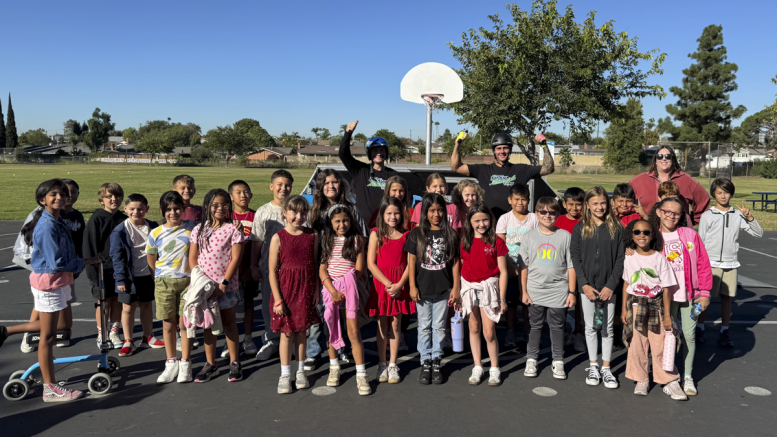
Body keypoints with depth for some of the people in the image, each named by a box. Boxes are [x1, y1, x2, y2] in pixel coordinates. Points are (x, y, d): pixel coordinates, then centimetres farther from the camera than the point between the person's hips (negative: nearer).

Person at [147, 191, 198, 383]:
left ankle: (185, 364, 13)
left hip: (186, 281, -1)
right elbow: (151, 259, 12)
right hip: (164, 282, 1)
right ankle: (171, 364, 20)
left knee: (185, 324, 1)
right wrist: (161, 275, 12)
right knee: (168, 324, 7)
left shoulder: (192, 228, 0)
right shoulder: (156, 233, 2)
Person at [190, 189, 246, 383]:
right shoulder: (199, 230, 5)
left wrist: (223, 283, -15)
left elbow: (235, 258, -10)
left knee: (228, 322, 7)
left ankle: (234, 363, 19)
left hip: (226, 285, -3)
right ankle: (210, 364, 22)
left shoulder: (233, 230, -5)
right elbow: (192, 258, 5)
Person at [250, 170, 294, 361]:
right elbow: (257, 242, 7)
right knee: (269, 304, 8)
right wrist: (254, 266, 4)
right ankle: (270, 340, 25)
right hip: (269, 266, 2)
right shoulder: (263, 212, 4)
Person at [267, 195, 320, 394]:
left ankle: (301, 371, 28)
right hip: (285, 288, -2)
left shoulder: (312, 236, 1)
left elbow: (315, 265, 7)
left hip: (306, 288, 2)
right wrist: (277, 299, -10)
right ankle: (285, 374, 18)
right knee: (286, 331, 5)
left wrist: (316, 290, 4)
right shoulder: (278, 238, -8)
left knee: (301, 329, 13)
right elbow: (272, 271, -8)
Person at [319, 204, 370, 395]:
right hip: (330, 288, 2)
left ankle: (361, 375, -1)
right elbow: (322, 270, -1)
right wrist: (333, 290, -11)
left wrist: (344, 281, -9)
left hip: (350, 288, -2)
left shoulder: (357, 240, 3)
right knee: (332, 328, 10)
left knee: (353, 332, -5)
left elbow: (359, 270, 0)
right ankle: (334, 367, 28)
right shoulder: (326, 240, 6)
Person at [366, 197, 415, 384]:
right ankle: (382, 364, 20)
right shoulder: (376, 234, -1)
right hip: (380, 283, -1)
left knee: (395, 325, 7)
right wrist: (388, 283, -13)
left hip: (400, 285, 1)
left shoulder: (406, 235, 3)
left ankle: (393, 365, 18)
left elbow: (409, 263, -1)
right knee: (382, 325, 6)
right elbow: (371, 263, -6)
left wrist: (399, 284, -15)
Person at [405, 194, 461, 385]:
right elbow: (411, 261, 0)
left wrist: (456, 287, -1)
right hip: (422, 289, 0)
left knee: (439, 326, 9)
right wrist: (412, 286, -4)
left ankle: (436, 362, 20)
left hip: (443, 289, 0)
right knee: (424, 327, 9)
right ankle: (425, 363, 19)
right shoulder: (416, 234, 0)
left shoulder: (450, 234, 1)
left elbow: (455, 262, 2)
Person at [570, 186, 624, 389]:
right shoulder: (580, 228, 0)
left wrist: (611, 285, -10)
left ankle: (606, 368, 20)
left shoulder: (616, 228, 0)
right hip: (587, 286, 0)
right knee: (590, 326, 9)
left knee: (608, 327, 8)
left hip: (608, 287, 0)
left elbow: (620, 259, -2)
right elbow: (575, 258, -1)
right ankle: (593, 366, 23)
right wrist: (584, 284, -9)